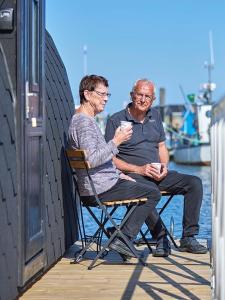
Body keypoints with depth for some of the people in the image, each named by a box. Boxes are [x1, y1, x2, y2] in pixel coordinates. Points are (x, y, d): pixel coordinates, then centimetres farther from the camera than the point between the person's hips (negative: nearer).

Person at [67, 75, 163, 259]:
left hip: (101, 185, 11)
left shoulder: (86, 119, 19)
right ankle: (122, 240, -10)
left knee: (146, 191, 24)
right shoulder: (84, 121, -16)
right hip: (100, 188, -11)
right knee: (153, 194, -10)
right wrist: (116, 142, -20)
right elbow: (92, 160, -28)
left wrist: (119, 174, 18)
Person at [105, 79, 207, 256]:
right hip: (133, 175, -6)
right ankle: (162, 240, -29)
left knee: (195, 183, -14)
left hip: (158, 175, 6)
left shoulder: (155, 116, 17)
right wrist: (139, 169, -15)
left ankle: (188, 238, -13)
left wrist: (164, 166, 1)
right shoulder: (116, 121, -2)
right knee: (150, 191, -40)